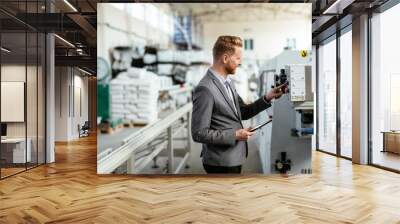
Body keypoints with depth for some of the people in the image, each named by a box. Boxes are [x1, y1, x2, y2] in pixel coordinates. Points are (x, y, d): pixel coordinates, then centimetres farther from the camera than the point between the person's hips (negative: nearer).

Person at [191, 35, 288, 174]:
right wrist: (235, 135, -19)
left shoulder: (227, 82, 6)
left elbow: (243, 112, 11)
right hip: (221, 162, -8)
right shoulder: (205, 89, -22)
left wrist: (267, 98, -1)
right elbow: (199, 133, -22)